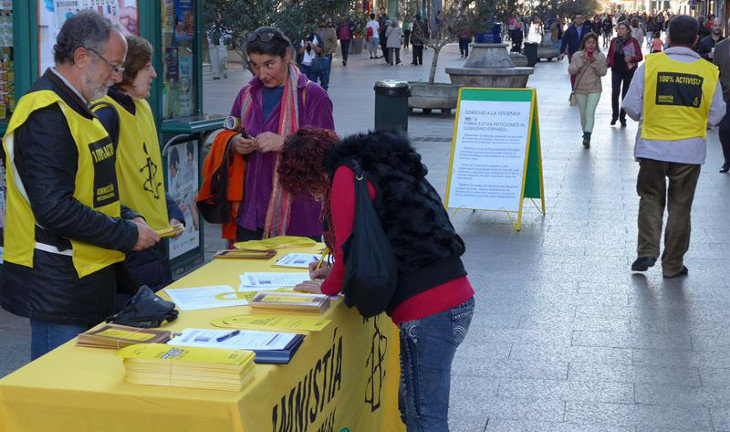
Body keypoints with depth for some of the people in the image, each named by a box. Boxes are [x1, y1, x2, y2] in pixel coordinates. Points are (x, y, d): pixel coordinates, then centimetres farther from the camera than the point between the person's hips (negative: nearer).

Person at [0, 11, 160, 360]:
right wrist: (128, 235, -18)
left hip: (89, 277, 10)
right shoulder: (45, 115, -19)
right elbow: (55, 209, -27)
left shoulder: (76, 109, 15)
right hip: (56, 288, -10)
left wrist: (127, 217, 7)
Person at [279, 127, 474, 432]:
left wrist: (329, 287, 8)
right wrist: (338, 273, 26)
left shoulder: (345, 176, -7)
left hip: (427, 310, -10)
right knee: (409, 407, 20)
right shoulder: (374, 166, 21)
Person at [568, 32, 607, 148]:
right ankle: (585, 134, 27)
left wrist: (594, 62, -19)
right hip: (580, 89, 2)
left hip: (594, 90, -2)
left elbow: (603, 72, -7)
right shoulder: (577, 55, 0)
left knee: (590, 113, -15)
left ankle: (587, 138, -23)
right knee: (583, 114, 12)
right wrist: (581, 62, -20)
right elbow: (571, 70, -8)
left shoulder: (600, 56, 0)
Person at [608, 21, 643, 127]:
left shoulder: (633, 41, -5)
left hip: (629, 70, -2)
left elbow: (640, 57, -8)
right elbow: (610, 55, 15)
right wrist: (607, 65, 2)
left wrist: (631, 59, -25)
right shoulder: (614, 41, 6)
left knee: (625, 94, 5)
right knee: (615, 92, -14)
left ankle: (622, 117, 16)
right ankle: (615, 115, 1)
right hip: (616, 70, 2)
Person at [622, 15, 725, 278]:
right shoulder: (709, 71, -5)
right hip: (690, 149, 1)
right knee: (680, 206, 11)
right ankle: (672, 264, 18)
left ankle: (647, 251, 2)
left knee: (651, 199, 17)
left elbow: (631, 107, -5)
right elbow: (716, 116, 2)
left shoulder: (650, 64, -8)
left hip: (652, 146, 0)